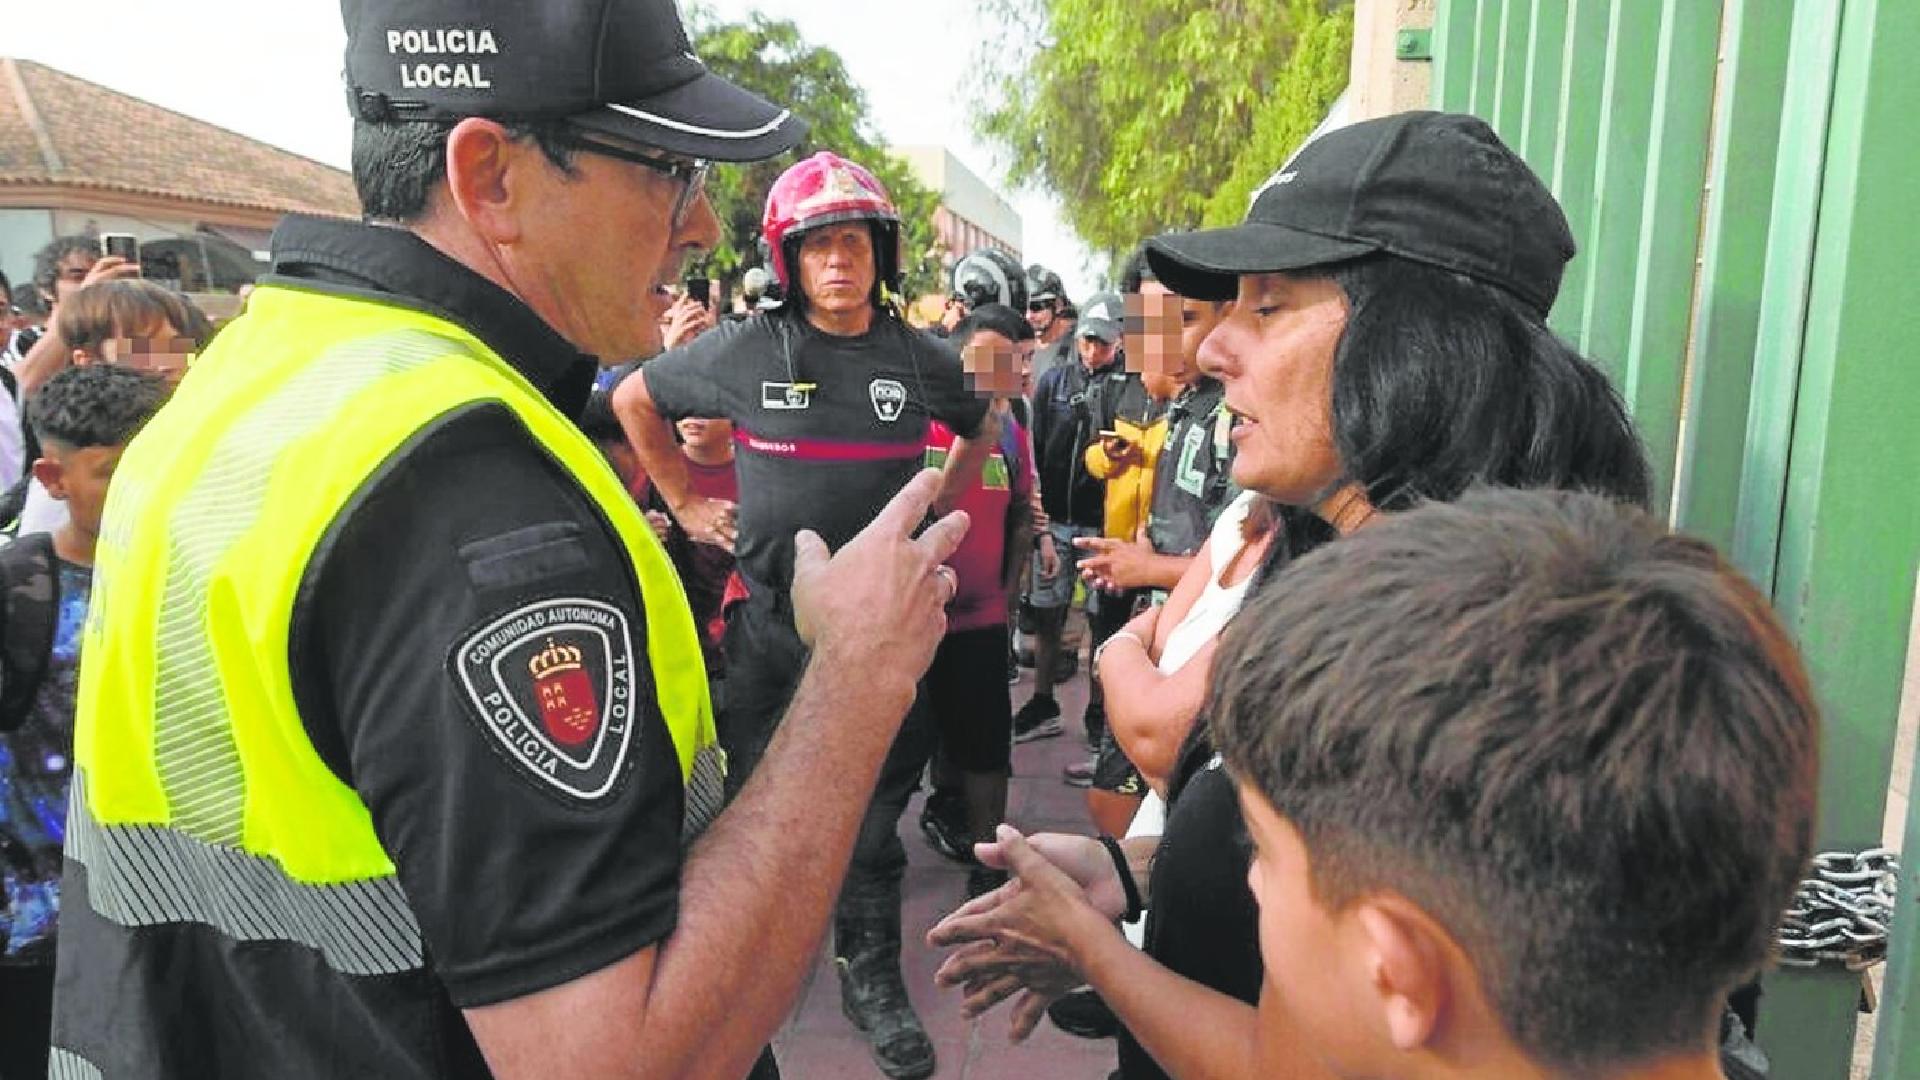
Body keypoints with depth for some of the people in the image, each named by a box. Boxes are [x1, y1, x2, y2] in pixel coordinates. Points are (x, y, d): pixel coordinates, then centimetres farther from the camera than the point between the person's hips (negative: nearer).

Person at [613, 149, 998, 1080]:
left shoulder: (921, 360, 2)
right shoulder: (745, 352, -3)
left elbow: (979, 429, 22)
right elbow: (634, 399, 10)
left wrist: (936, 506, 10)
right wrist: (685, 501, 6)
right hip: (768, 619, -1)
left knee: (875, 811, 10)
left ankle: (873, 979, 27)